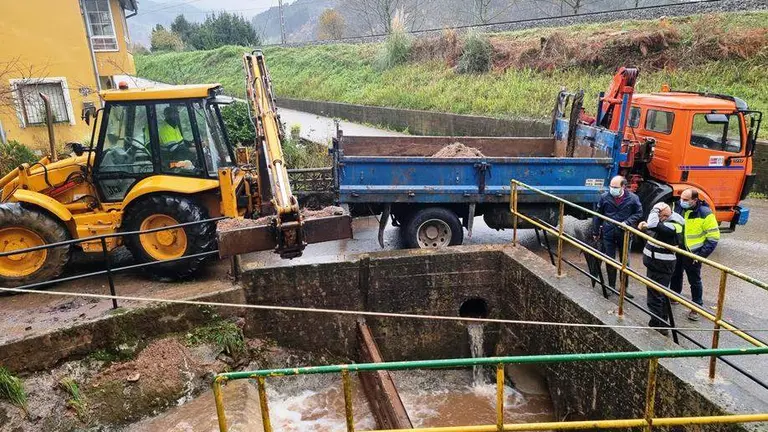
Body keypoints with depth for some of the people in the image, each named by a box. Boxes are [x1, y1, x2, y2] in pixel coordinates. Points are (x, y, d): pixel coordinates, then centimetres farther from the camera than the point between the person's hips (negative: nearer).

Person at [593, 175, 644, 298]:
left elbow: (638, 213, 4)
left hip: (624, 234, 0)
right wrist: (596, 232, 6)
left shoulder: (632, 198, -8)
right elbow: (598, 215, 3)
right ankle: (611, 286, 22)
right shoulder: (605, 197, -5)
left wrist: (627, 222, -14)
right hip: (608, 234, 0)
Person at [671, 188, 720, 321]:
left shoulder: (705, 214, -19)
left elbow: (713, 237, -15)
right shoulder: (678, 208, -5)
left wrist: (701, 255, -18)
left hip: (692, 254, -5)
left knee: (695, 281, 6)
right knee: (675, 275, 21)